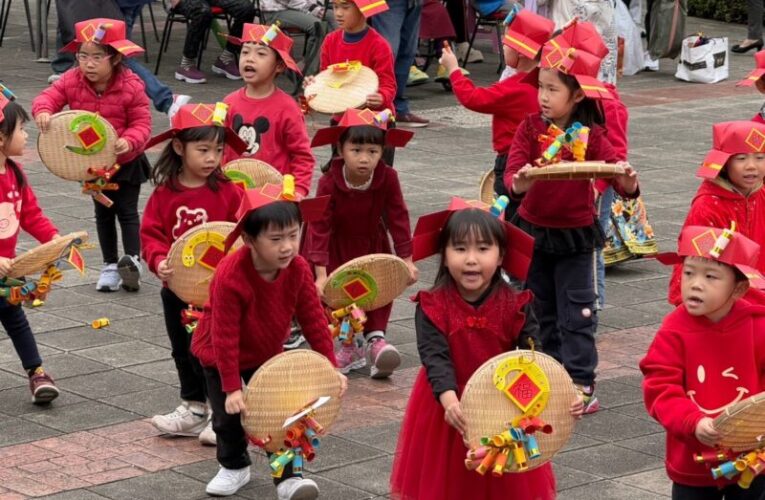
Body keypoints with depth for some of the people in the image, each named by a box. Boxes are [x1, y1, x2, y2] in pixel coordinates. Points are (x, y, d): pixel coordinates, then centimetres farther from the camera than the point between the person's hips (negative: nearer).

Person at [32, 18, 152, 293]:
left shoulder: (131, 86, -22)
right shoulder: (72, 81, -14)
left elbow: (141, 123, -20)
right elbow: (49, 97, -16)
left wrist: (129, 141, -40)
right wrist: (43, 111, -40)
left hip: (125, 161, -4)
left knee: (127, 211, 0)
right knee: (103, 213, 15)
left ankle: (132, 260, 3)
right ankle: (110, 265, 24)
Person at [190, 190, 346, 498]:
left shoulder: (298, 270, -22)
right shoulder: (230, 277, -37)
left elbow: (314, 321, -11)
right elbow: (224, 337, -30)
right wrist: (232, 387, -27)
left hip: (267, 354, 3)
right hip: (219, 355, -3)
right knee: (228, 414, 8)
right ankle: (234, 467, 33)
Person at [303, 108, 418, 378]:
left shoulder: (388, 178, -22)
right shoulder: (329, 183, -27)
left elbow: (398, 217, -14)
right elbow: (320, 226, -27)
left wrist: (406, 259, -15)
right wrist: (321, 273, -32)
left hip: (372, 243, 1)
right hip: (337, 246, -1)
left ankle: (375, 338, -1)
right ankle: (349, 346, 15)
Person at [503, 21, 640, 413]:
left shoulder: (591, 136, -11)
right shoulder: (530, 128, -8)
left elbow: (615, 170, -16)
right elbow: (512, 171, -19)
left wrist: (628, 184, -40)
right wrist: (518, 185, -42)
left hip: (575, 236, -3)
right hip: (533, 232, 3)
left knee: (576, 314, -1)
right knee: (544, 311, 15)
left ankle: (581, 384, 2)